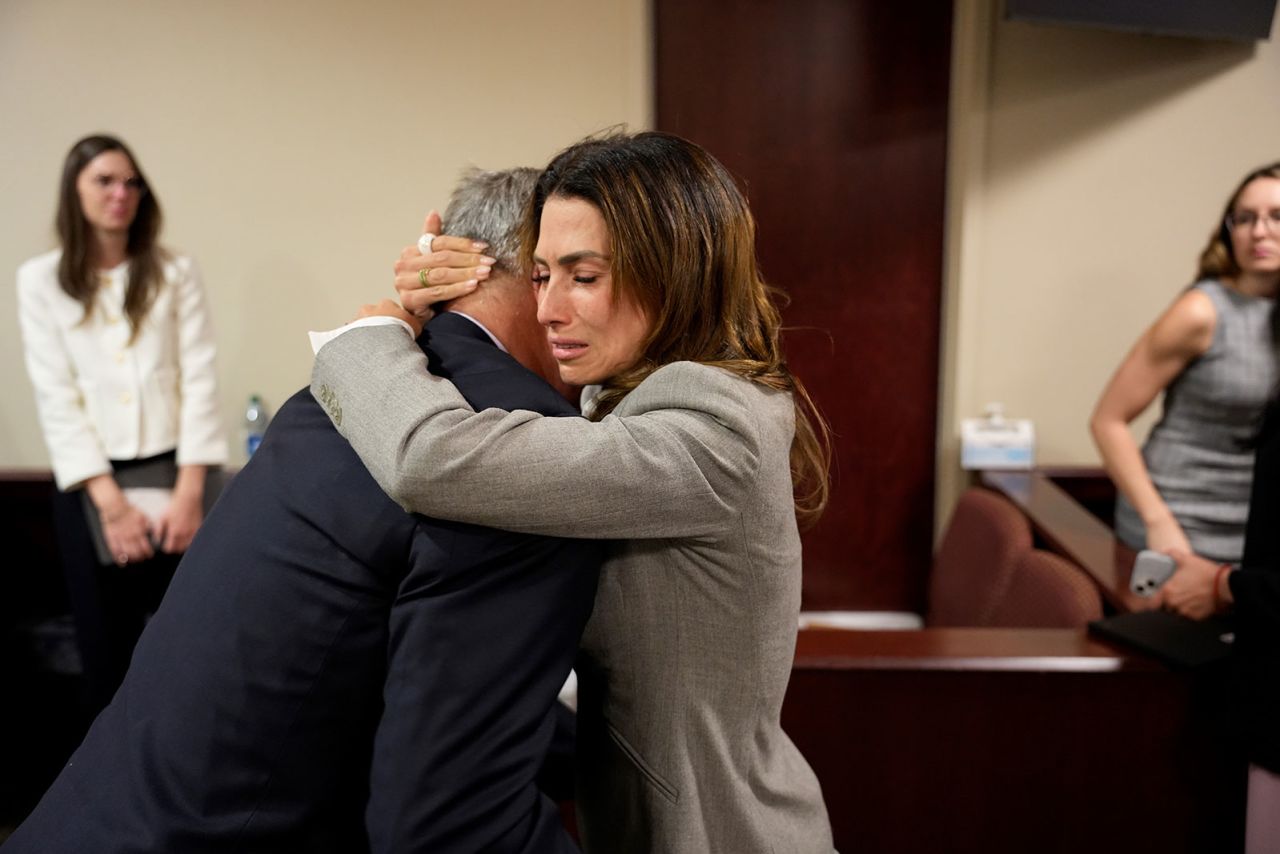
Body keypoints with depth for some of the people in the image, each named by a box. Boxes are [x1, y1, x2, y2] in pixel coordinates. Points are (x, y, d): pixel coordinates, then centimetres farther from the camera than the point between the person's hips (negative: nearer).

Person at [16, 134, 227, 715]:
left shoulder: (175, 272, 5)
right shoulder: (41, 280, 4)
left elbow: (200, 380, -1)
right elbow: (56, 396, -2)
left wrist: (189, 489, -10)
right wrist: (109, 499, -10)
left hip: (176, 471, 0)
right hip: (92, 480, 0)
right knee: (107, 641, 7)